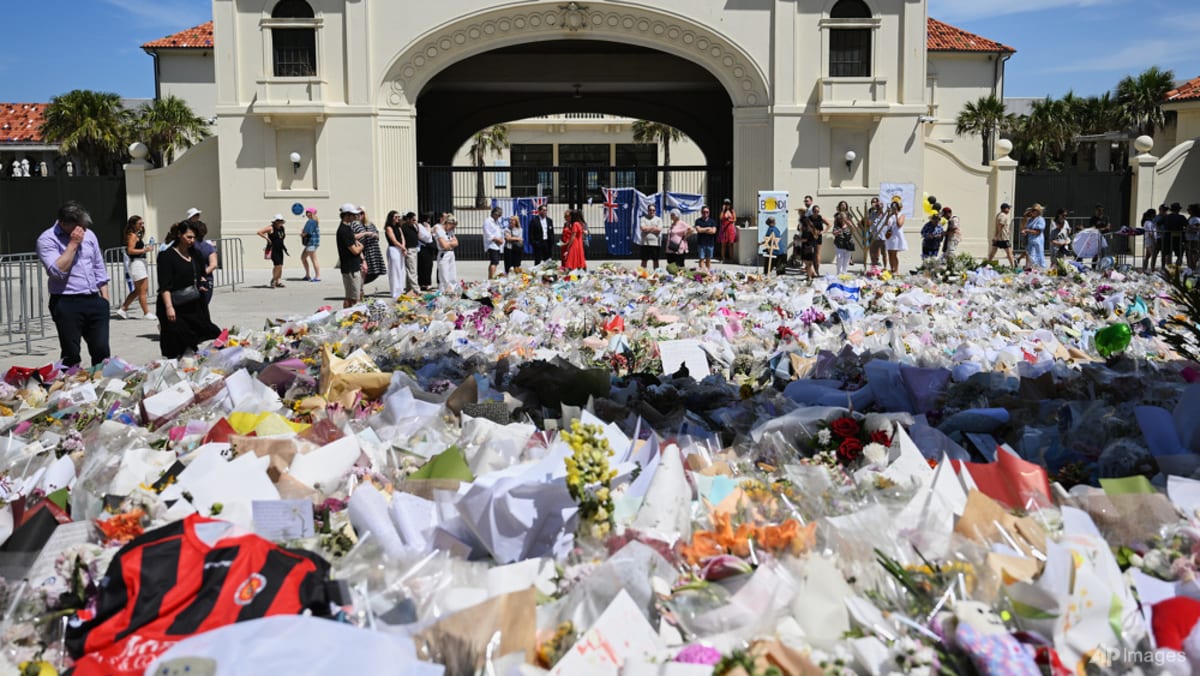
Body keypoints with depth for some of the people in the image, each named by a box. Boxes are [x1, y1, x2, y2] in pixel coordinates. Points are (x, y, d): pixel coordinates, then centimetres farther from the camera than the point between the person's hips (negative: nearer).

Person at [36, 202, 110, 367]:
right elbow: (57, 271, -19)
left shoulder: (89, 235, 12)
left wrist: (105, 298, 12)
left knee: (102, 351, 4)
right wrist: (73, 243, -15)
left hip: (94, 301, 5)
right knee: (71, 355, -1)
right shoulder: (47, 240, -6)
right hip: (67, 304, -5)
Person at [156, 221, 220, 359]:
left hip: (194, 306, 7)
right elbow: (164, 285, -14)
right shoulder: (167, 256, -7)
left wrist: (201, 282, 9)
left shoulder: (196, 254, 12)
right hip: (175, 308, -7)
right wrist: (169, 307, -23)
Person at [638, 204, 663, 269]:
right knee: (644, 261, 4)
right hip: (645, 243, -1)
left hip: (655, 243, 1)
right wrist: (653, 227, -5)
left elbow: (659, 229, -8)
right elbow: (643, 228, -12)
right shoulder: (643, 219, 5)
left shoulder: (658, 219, 7)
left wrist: (648, 228, -5)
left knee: (656, 260, 6)